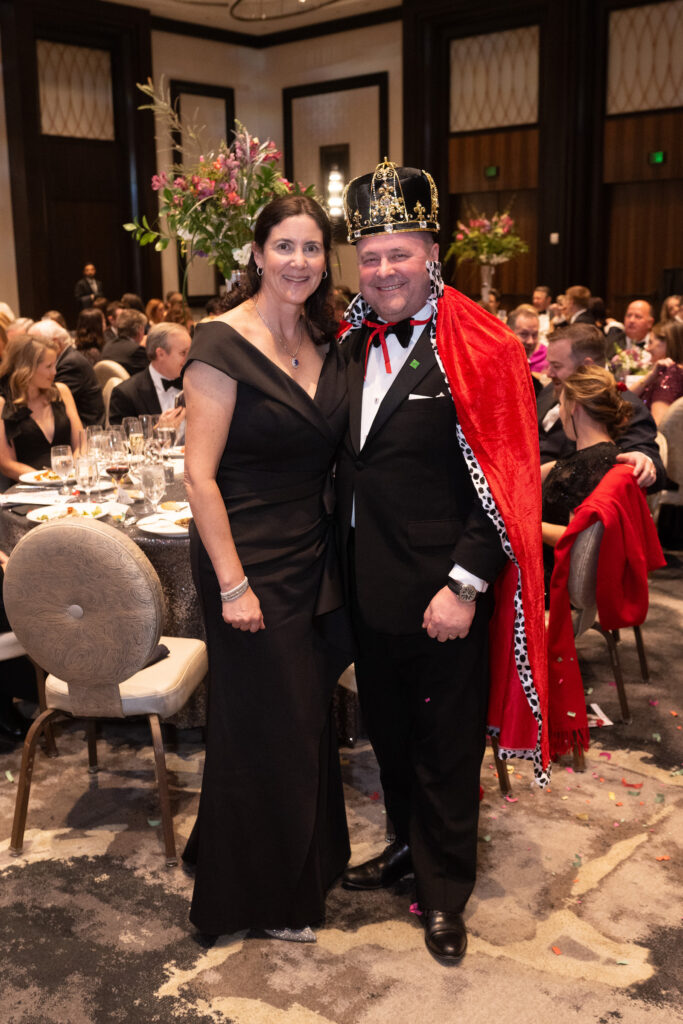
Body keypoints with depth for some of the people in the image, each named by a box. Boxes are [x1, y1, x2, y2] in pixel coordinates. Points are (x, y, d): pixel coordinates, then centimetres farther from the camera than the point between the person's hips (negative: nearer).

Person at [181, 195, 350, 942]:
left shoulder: (325, 342, 7)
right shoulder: (223, 345, -15)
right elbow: (199, 474, -17)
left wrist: (336, 557, 7)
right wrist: (233, 583, -19)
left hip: (312, 556, 7)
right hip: (250, 561, -7)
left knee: (309, 713, 19)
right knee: (264, 726, 7)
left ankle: (307, 860, 42)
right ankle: (263, 894, 29)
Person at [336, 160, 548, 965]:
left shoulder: (480, 348, -13)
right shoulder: (355, 342, 6)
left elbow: (504, 481, -16)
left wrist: (465, 585, -20)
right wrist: (345, 562, 5)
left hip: (441, 592, -6)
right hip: (369, 584, 6)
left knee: (446, 745, 10)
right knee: (389, 731, 21)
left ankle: (444, 890, 30)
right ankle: (409, 845, 44)